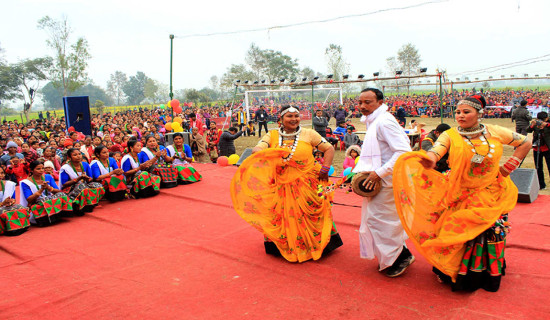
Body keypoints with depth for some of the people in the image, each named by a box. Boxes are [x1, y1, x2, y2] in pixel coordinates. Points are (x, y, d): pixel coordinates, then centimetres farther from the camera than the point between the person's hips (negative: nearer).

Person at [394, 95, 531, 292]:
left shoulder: (494, 132, -1)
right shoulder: (450, 135, -6)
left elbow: (525, 143, 12)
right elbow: (436, 151, -25)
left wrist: (508, 167, 4)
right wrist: (430, 160, -49)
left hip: (490, 196, 2)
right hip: (460, 196, -1)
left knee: (488, 235, 6)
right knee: (461, 234, -1)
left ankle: (486, 275, 26)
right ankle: (460, 276, 18)